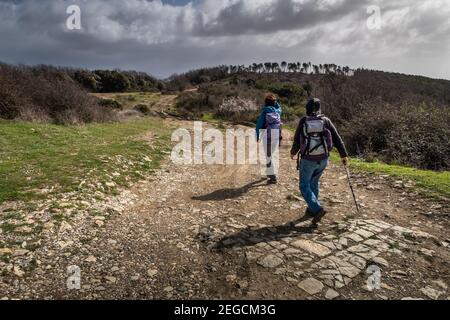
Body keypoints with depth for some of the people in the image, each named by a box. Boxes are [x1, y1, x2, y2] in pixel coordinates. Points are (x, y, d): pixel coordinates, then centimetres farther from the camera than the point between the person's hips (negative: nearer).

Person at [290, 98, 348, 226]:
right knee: (314, 183, 23)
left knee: (305, 187, 8)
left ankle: (317, 209, -11)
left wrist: (293, 152, 18)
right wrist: (344, 155, 8)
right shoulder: (325, 121, -2)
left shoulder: (303, 122, -8)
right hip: (323, 159, 4)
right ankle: (311, 210, 29)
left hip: (307, 160, -3)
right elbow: (337, 139, -2)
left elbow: (297, 141, -2)